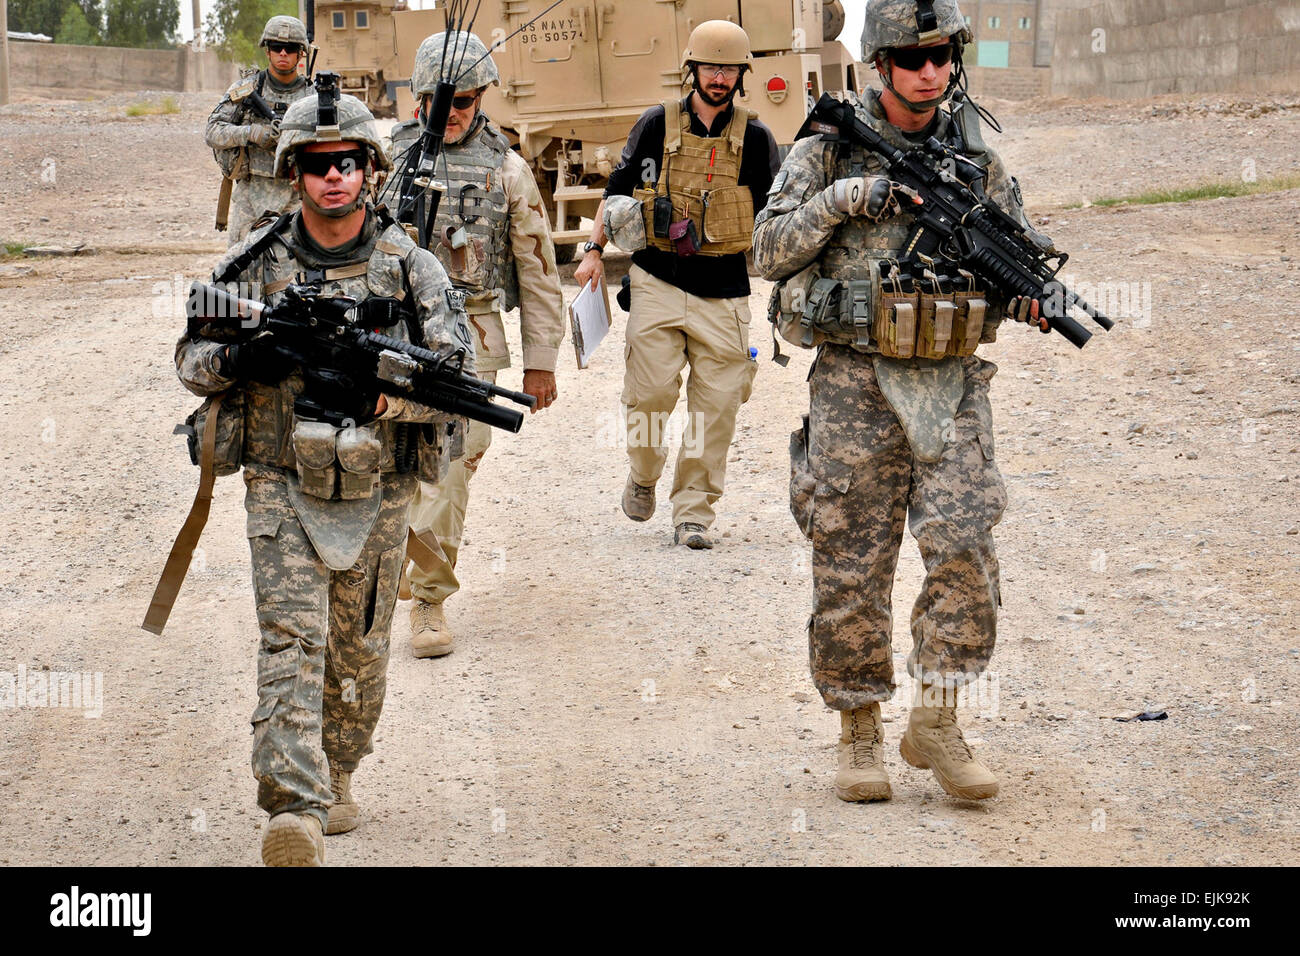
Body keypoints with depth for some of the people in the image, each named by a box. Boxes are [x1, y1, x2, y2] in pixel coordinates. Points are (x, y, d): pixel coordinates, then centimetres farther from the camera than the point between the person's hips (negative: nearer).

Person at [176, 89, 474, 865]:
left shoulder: (413, 269, -3)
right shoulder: (256, 263, 0)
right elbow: (191, 356, 8)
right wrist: (236, 362, -16)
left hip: (377, 492, 1)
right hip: (284, 487, -1)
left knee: (358, 650, 13)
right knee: (291, 638, -15)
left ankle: (336, 773, 38)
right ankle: (296, 812, -24)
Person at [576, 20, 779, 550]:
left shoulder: (755, 138, 6)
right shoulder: (656, 124, 5)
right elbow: (617, 190, 14)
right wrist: (595, 250, 8)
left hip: (723, 294, 1)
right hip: (657, 284, -1)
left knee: (715, 405, -2)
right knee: (651, 391, -7)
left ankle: (694, 511, 8)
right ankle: (643, 476, 21)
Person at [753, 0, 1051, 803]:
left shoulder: (977, 156, 8)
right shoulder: (831, 148, 0)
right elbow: (770, 250, -3)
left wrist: (1030, 293, -9)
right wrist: (846, 198, -16)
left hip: (951, 383, 2)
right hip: (856, 382, -2)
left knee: (965, 549, -10)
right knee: (853, 565, 2)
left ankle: (936, 722, 4)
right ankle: (860, 735, 15)